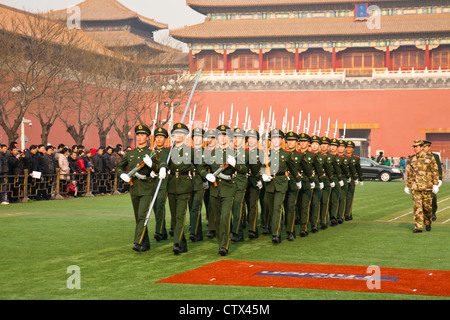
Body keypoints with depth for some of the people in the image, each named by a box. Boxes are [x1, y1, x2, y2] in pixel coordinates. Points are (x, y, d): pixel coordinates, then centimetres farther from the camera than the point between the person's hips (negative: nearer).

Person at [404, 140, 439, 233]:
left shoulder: (430, 158, -1)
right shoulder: (412, 159, 9)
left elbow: (435, 172, -1)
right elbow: (409, 173, 16)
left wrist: (435, 185, -8)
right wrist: (407, 186, 14)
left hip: (427, 187, -2)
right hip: (415, 187, 2)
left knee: (427, 207, 4)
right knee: (417, 206, -6)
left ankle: (428, 224, 27)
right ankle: (418, 227, -7)